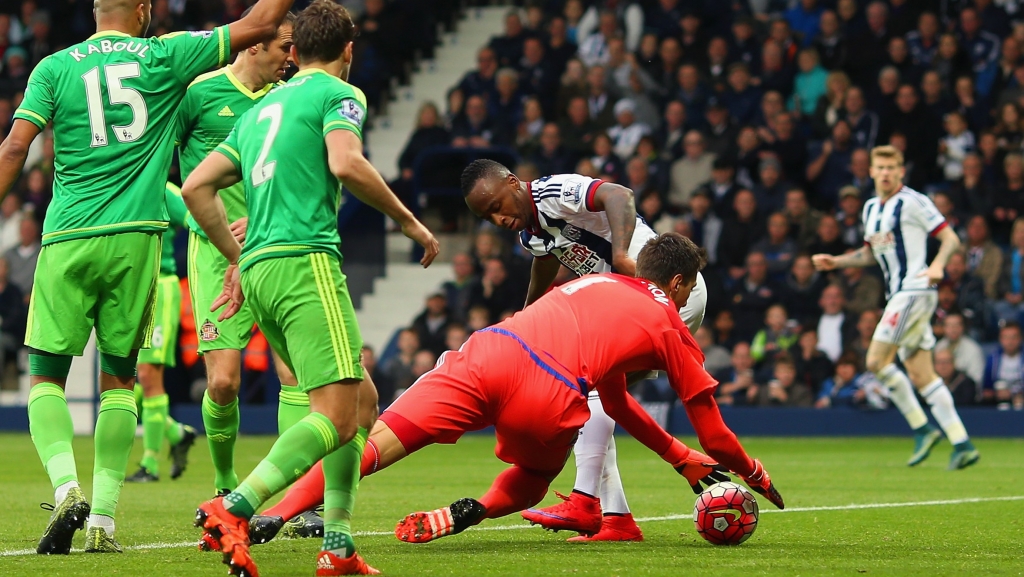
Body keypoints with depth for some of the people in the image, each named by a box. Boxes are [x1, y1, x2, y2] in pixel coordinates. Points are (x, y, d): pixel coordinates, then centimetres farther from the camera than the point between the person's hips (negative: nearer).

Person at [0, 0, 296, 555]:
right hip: (135, 238, 0)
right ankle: (103, 519, 3)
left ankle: (66, 488, -16)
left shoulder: (55, 67, 5)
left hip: (68, 239, 0)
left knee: (45, 374, 7)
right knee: (118, 377, 10)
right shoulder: (163, 55, 4)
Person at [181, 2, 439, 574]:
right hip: (304, 262, -8)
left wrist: (237, 258, 28)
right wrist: (409, 220, -6)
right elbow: (345, 164, -16)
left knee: (362, 400, 13)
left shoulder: (260, 110, 26)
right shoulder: (339, 94, 4)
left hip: (259, 269, 8)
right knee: (337, 417, -14)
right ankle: (233, 510, -29)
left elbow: (196, 187, 22)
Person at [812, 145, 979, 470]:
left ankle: (921, 428, -6)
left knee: (877, 360, -14)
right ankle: (962, 444, 4)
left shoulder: (912, 201, -7)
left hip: (914, 291, -9)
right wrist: (835, 262, 18)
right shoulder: (871, 208, 18)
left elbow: (950, 238, -7)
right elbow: (869, 254, 30)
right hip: (899, 295, 9)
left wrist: (938, 264, -25)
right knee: (920, 375, 4)